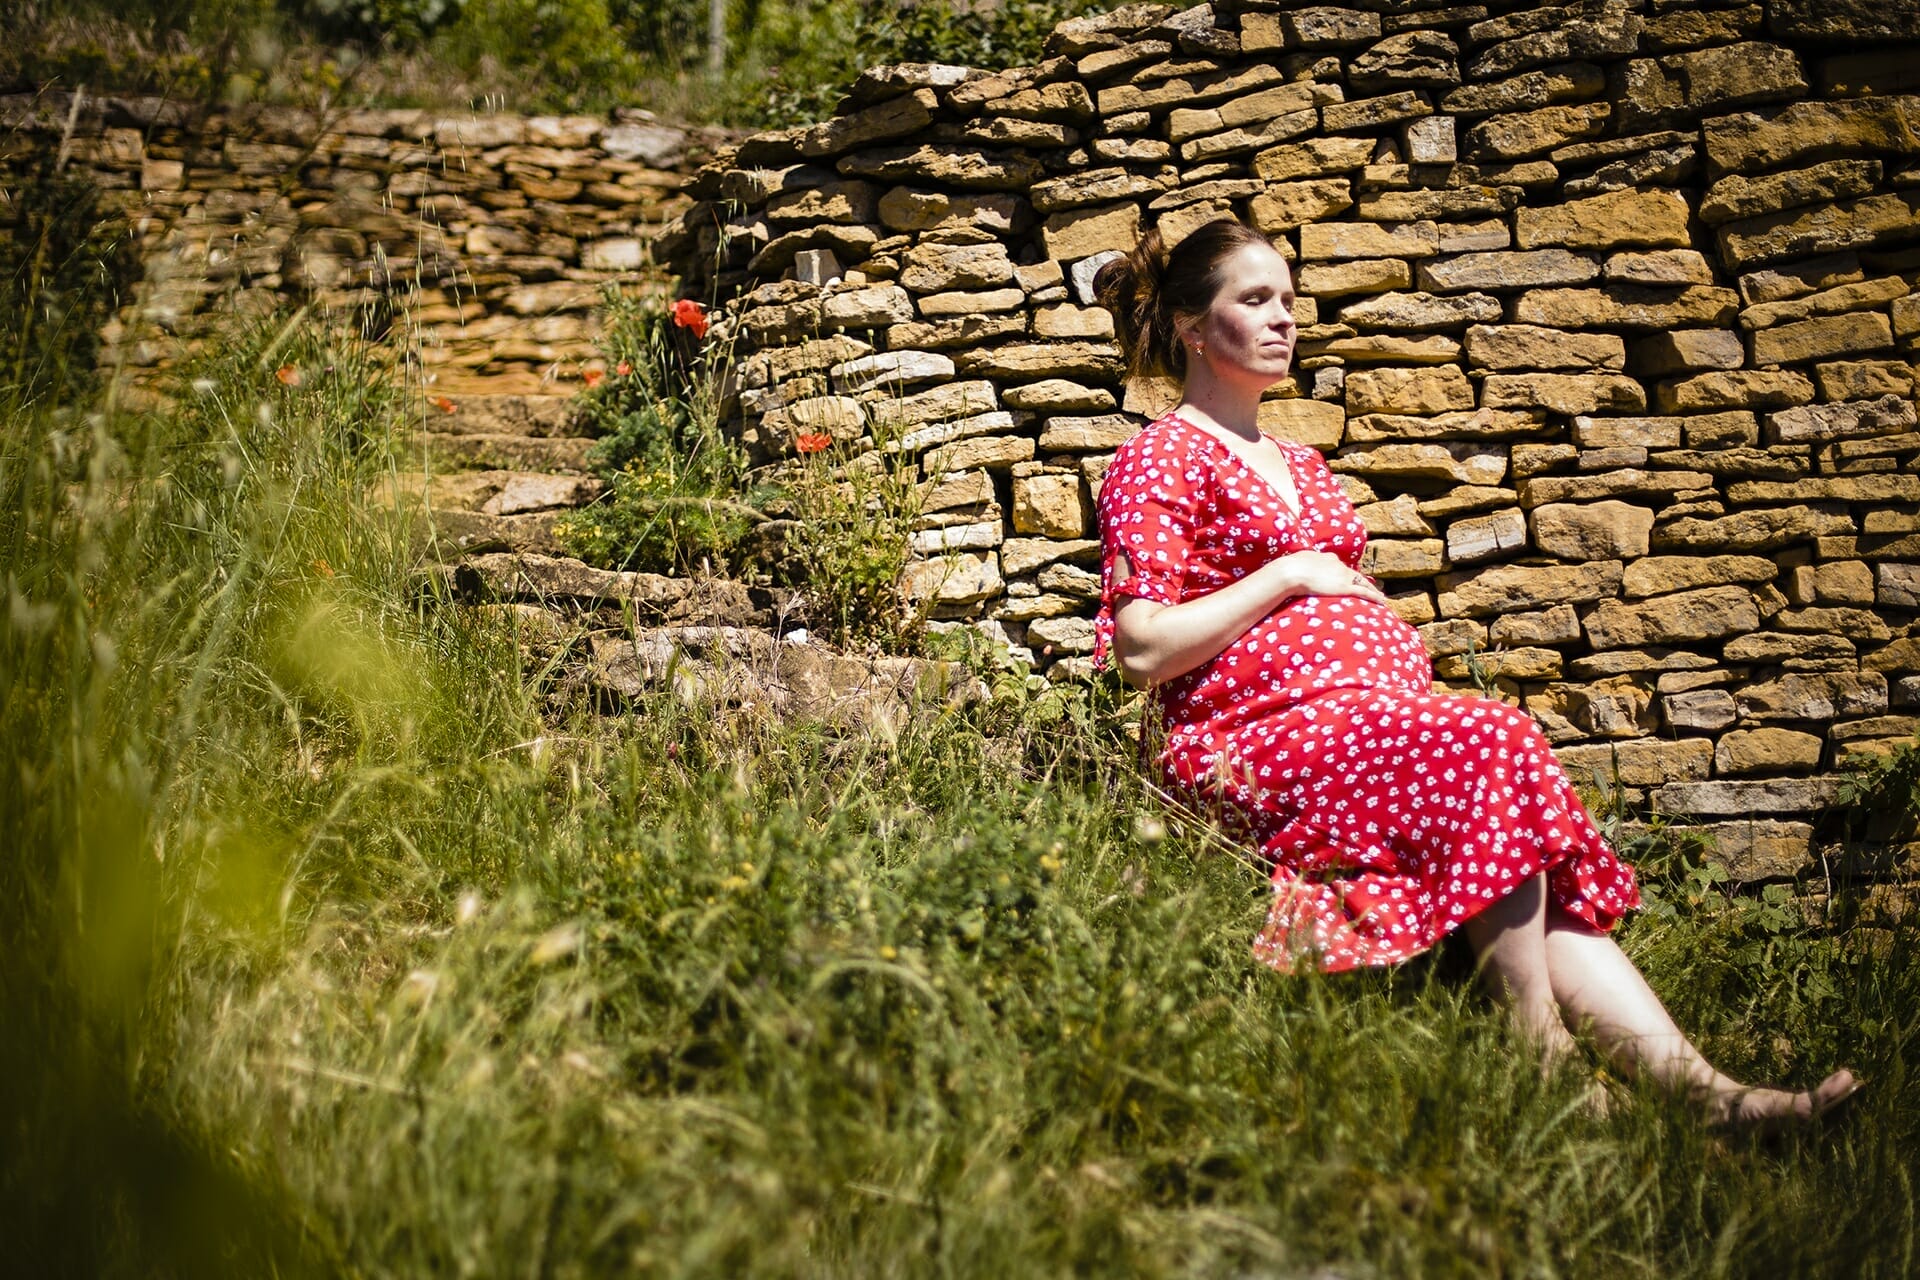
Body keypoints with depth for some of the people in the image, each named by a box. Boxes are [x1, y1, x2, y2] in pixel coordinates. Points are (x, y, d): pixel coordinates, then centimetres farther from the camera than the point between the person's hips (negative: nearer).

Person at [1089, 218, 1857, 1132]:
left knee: (1547, 879, -18)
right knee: (1494, 746, -31)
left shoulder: (1301, 467, 28)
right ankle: (1543, 1059, -31)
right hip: (1256, 738, -7)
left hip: (1386, 716, 7)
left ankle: (1702, 1088, -30)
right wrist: (1286, 575, -7)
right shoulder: (1159, 460, 4)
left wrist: (1428, 689, 10)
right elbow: (1142, 652, -8)